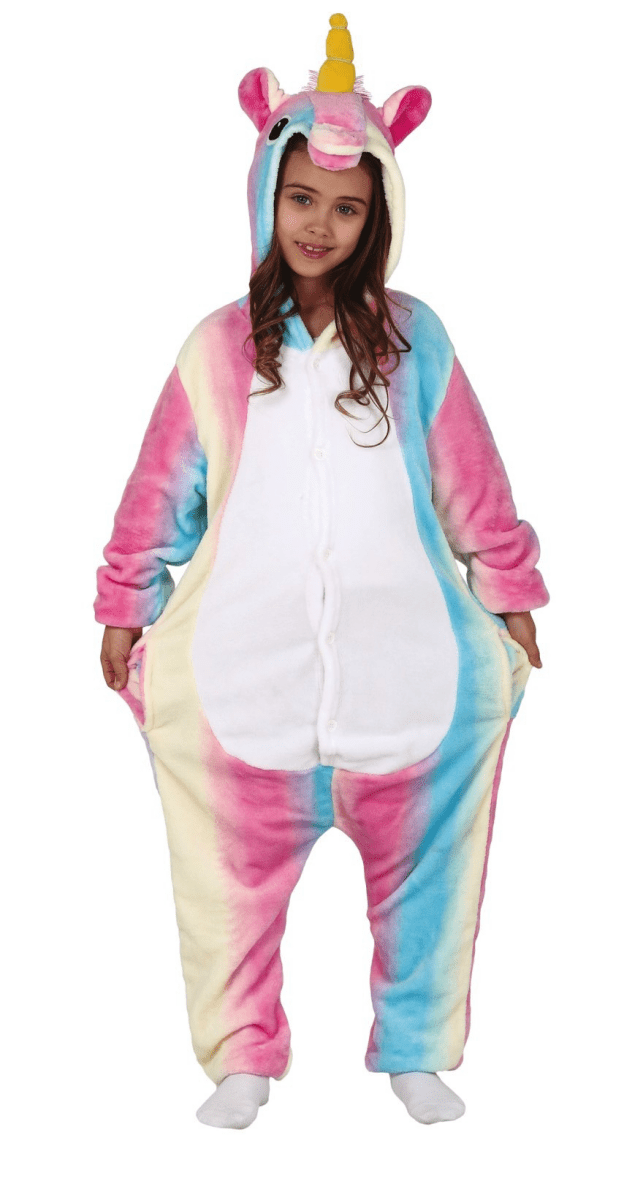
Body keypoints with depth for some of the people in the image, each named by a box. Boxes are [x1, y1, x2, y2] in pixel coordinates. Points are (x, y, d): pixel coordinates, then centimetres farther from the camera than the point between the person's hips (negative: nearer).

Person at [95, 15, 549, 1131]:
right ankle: (243, 1058, 26)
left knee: (418, 867, 8)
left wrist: (510, 593, 11)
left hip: (404, 655, 0)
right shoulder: (219, 348, 2)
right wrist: (125, 611, 9)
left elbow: (470, 481, 7)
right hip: (245, 663, 0)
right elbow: (160, 492, 7)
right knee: (238, 872, 8)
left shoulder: (412, 339, 1)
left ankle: (415, 1050, 28)